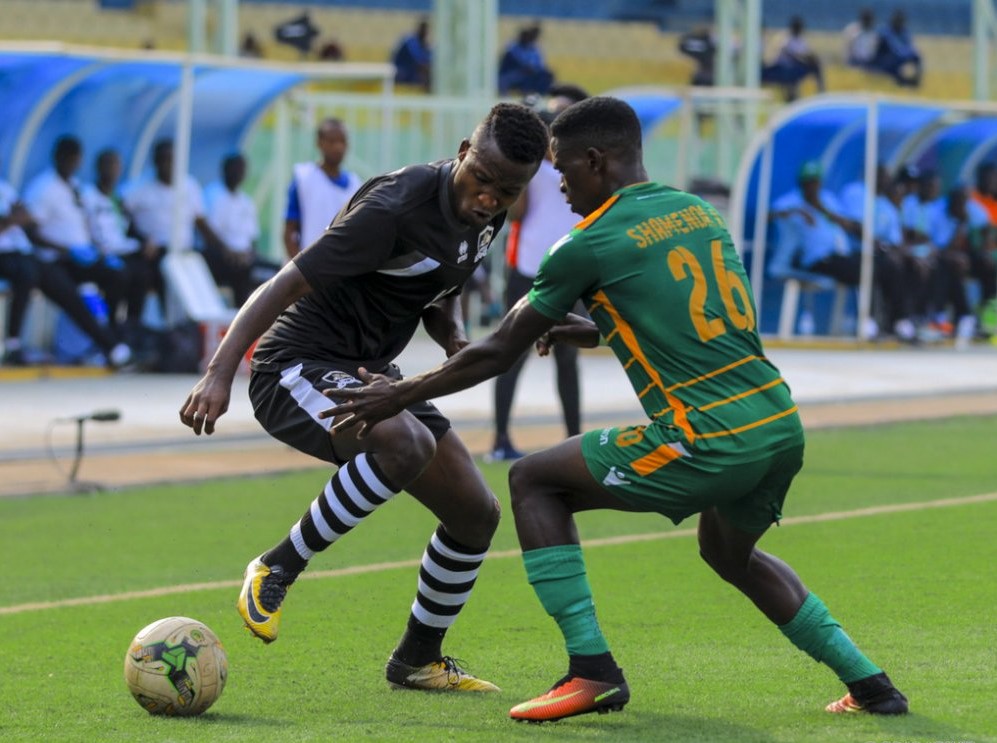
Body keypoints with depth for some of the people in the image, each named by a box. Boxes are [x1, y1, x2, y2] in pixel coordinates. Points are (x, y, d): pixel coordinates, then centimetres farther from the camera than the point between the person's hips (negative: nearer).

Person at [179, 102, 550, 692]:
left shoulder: (487, 215, 1)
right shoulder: (395, 208, -26)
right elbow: (286, 286, -28)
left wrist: (456, 341, -4)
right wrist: (219, 373, -38)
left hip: (370, 373, 9)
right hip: (298, 364, -9)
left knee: (477, 513, 4)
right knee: (407, 444, -37)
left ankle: (418, 660, 25)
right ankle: (277, 570, -20)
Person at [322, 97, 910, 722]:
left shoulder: (590, 245, -3)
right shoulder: (701, 213, 16)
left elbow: (499, 354, 5)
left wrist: (400, 395, 17)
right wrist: (599, 332, 41)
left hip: (711, 445, -7)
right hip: (783, 427, 7)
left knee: (535, 481, 7)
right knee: (730, 554, 35)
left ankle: (593, 669, 0)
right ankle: (869, 684, 26)